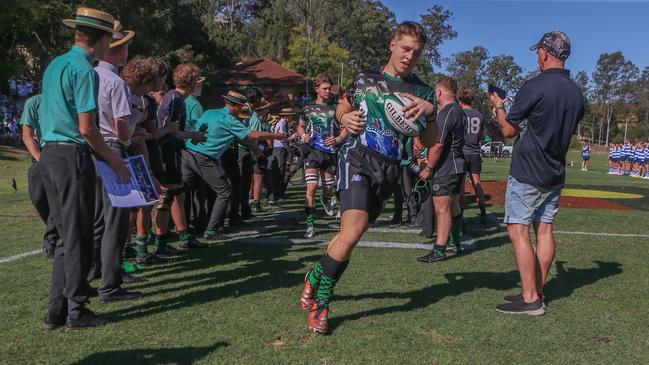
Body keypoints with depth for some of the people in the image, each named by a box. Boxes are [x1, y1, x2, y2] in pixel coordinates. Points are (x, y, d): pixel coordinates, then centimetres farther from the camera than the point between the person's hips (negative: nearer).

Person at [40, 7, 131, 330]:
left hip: (49, 153, 9)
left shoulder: (54, 65, 16)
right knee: (78, 236, 1)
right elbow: (86, 128, -17)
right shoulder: (84, 70, -12)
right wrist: (113, 161, -7)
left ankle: (57, 310, 20)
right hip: (73, 155, -9)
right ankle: (76, 311, 11)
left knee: (66, 234, 15)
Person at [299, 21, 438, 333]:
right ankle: (321, 302, -3)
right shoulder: (365, 80, 10)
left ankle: (315, 279, 31)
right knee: (353, 231, -21)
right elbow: (342, 109, 25)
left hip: (389, 170, 3)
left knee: (349, 235, 6)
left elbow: (430, 141, 3)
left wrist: (430, 112, -16)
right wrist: (345, 119, 1)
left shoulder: (422, 91, 10)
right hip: (358, 158, -3)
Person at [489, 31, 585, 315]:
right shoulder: (576, 93, 9)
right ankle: (536, 292, 16)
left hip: (527, 172, -8)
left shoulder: (535, 86, -14)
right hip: (555, 174, 8)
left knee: (518, 230, -5)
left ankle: (530, 299, -6)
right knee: (544, 229, 10)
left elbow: (508, 130, -9)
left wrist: (498, 106, 7)